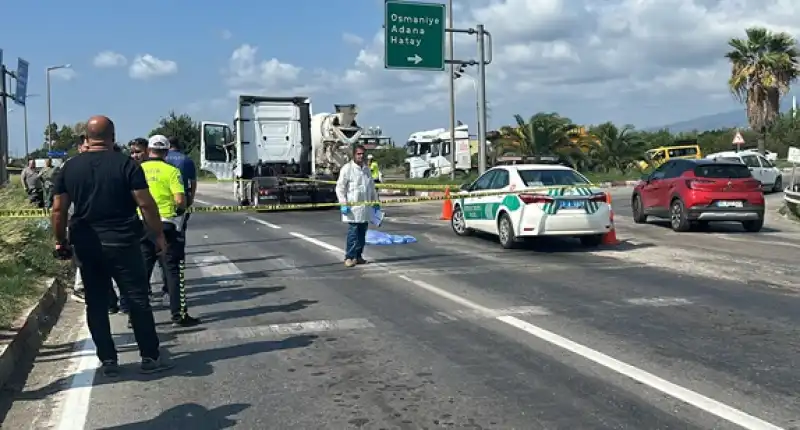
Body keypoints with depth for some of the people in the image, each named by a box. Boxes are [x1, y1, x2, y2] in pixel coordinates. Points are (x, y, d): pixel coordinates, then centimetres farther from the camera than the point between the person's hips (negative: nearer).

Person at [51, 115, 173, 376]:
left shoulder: (69, 168, 4)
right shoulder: (126, 164, -7)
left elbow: (59, 209, 5)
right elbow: (146, 204, -11)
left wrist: (61, 241, 15)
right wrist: (159, 235, -3)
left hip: (86, 245, 4)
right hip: (122, 243, -3)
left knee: (96, 303, 11)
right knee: (138, 300, 4)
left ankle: (107, 360, 14)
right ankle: (150, 357, 7)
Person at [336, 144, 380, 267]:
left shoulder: (367, 169, 15)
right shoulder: (347, 169, -6)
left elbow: (372, 187, 24)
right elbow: (340, 187, -8)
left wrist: (375, 201, 20)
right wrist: (343, 204, -14)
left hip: (365, 207, 7)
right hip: (353, 207, -7)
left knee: (362, 232, 9)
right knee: (353, 232, -8)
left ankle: (358, 256, 17)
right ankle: (349, 257, -2)